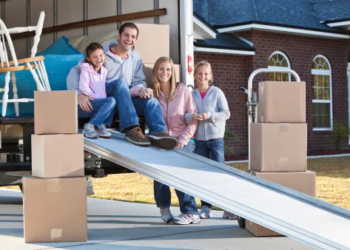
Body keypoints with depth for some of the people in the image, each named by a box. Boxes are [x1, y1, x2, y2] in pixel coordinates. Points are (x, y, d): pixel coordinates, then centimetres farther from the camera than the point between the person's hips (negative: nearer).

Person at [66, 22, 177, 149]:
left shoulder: (136, 57, 14)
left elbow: (138, 82, 13)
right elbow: (75, 72, -9)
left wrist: (142, 89, -13)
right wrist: (79, 94, -26)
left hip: (124, 100, 5)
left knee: (152, 101, -22)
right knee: (120, 82, -33)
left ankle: (158, 133, -51)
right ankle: (131, 128, -46)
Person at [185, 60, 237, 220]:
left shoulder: (217, 92, 0)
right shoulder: (191, 95, 7)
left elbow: (226, 113, -5)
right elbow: (185, 115, 2)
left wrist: (209, 115, -18)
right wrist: (192, 117, -20)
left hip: (216, 137, -3)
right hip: (199, 139, 3)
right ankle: (205, 207, 14)